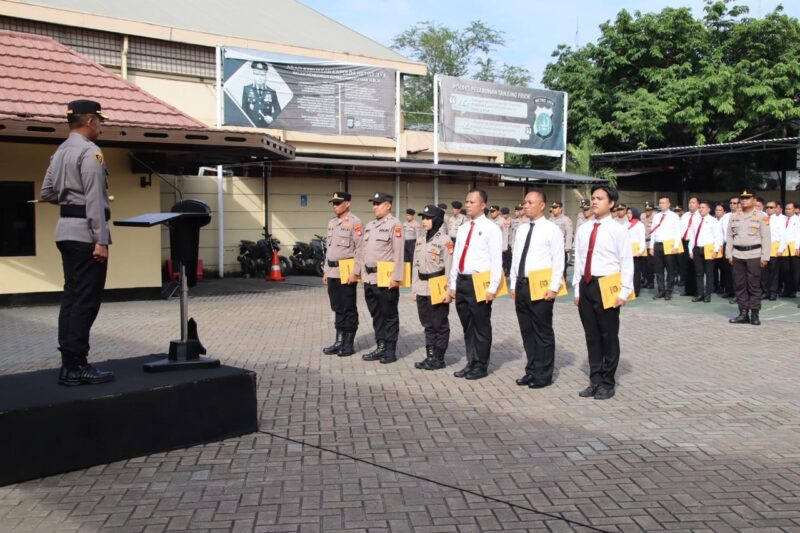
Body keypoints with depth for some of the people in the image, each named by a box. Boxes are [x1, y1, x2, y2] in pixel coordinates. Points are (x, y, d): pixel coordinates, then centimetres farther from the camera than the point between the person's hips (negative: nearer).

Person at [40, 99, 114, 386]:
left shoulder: (59, 152, 16)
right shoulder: (90, 151, -12)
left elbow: (47, 193, 19)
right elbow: (95, 199, -18)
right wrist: (101, 241, -19)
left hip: (66, 230, 9)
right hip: (85, 232, -9)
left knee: (71, 297, 11)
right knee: (86, 300, -6)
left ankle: (68, 363, 14)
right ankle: (77, 366, -3)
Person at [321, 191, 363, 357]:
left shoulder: (354, 222, -9)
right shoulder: (332, 223, 15)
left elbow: (360, 249, -14)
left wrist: (355, 272, -18)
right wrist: (326, 270, 16)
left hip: (347, 272, -7)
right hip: (333, 272, 8)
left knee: (349, 309, 0)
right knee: (337, 308, 12)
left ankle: (349, 344, 7)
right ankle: (339, 341, 20)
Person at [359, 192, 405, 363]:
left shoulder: (394, 224, -9)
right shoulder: (369, 225, 15)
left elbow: (398, 253, -14)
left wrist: (396, 277, -18)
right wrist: (363, 274, 15)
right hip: (369, 278, 8)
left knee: (389, 316, 3)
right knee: (376, 315, 13)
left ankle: (390, 350, 11)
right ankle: (380, 347, 23)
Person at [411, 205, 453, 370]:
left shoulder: (444, 240, -9)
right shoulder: (421, 239, 11)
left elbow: (449, 267, -11)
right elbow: (416, 265, 14)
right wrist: (415, 289, 12)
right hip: (422, 288, 7)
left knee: (440, 324, 3)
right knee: (428, 324, 13)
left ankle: (439, 358, 11)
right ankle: (430, 356, 21)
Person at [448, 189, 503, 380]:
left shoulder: (491, 229, -6)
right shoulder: (463, 229, 15)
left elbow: (496, 261, -11)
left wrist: (492, 288, -16)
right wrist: (453, 284, 14)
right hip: (462, 282, 7)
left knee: (481, 326, 2)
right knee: (467, 326, 13)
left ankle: (481, 366, 13)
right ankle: (471, 363, 23)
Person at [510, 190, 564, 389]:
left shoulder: (551, 229, -6)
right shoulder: (522, 229, 14)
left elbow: (558, 261, -11)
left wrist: (553, 287, -16)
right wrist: (514, 285, 13)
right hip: (521, 285, 7)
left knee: (542, 332, 1)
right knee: (527, 331, 12)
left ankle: (543, 375, 10)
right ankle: (531, 371, 22)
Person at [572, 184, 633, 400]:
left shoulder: (618, 230, -6)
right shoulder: (583, 230, 9)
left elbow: (627, 263, -7)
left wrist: (624, 292, -11)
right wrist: (577, 289, 10)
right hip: (586, 285, 5)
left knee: (608, 336, 3)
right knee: (591, 336, 11)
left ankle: (607, 383, 15)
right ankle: (595, 381, 21)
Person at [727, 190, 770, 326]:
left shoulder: (760, 217, -1)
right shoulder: (734, 217, 11)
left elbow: (765, 238, -4)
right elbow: (729, 236, 12)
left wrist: (765, 257, -8)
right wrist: (729, 254, 5)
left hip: (754, 255, -4)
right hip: (737, 255, 4)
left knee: (754, 286, 0)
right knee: (740, 285, 6)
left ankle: (754, 314, 6)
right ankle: (743, 313, 13)